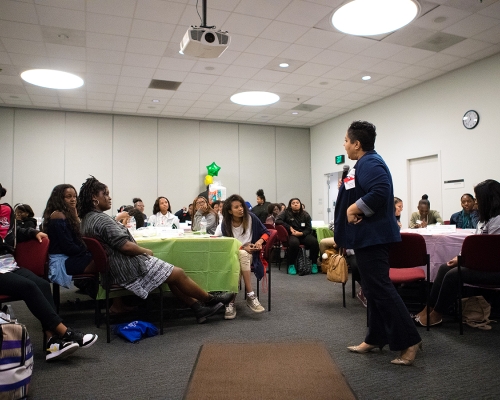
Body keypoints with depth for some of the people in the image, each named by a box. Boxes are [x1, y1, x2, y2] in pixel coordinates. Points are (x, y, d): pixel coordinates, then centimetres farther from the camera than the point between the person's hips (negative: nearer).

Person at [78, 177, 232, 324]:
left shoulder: (87, 219, 11)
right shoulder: (101, 219, -22)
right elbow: (125, 246, -25)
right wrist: (145, 251, -9)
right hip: (128, 271, -11)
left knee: (172, 274, 11)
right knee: (178, 273, -3)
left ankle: (198, 307, 12)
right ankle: (210, 300, 14)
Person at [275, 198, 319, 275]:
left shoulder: (305, 215, 8)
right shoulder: (286, 213, 5)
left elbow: (309, 229, 5)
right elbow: (277, 221, -8)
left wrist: (301, 233, -16)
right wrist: (290, 228, -12)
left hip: (303, 234, 3)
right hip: (292, 235, -2)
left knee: (314, 241, -28)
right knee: (294, 242, -39)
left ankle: (314, 264, -9)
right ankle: (291, 265, -19)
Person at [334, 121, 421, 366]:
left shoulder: (370, 164, -16)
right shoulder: (365, 163, 16)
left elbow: (380, 192, -30)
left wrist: (355, 208, -22)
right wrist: (345, 188, 8)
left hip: (372, 236, -11)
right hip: (368, 236, 11)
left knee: (380, 288, -7)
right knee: (373, 289, 14)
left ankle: (409, 341, 1)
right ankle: (376, 339, 24)